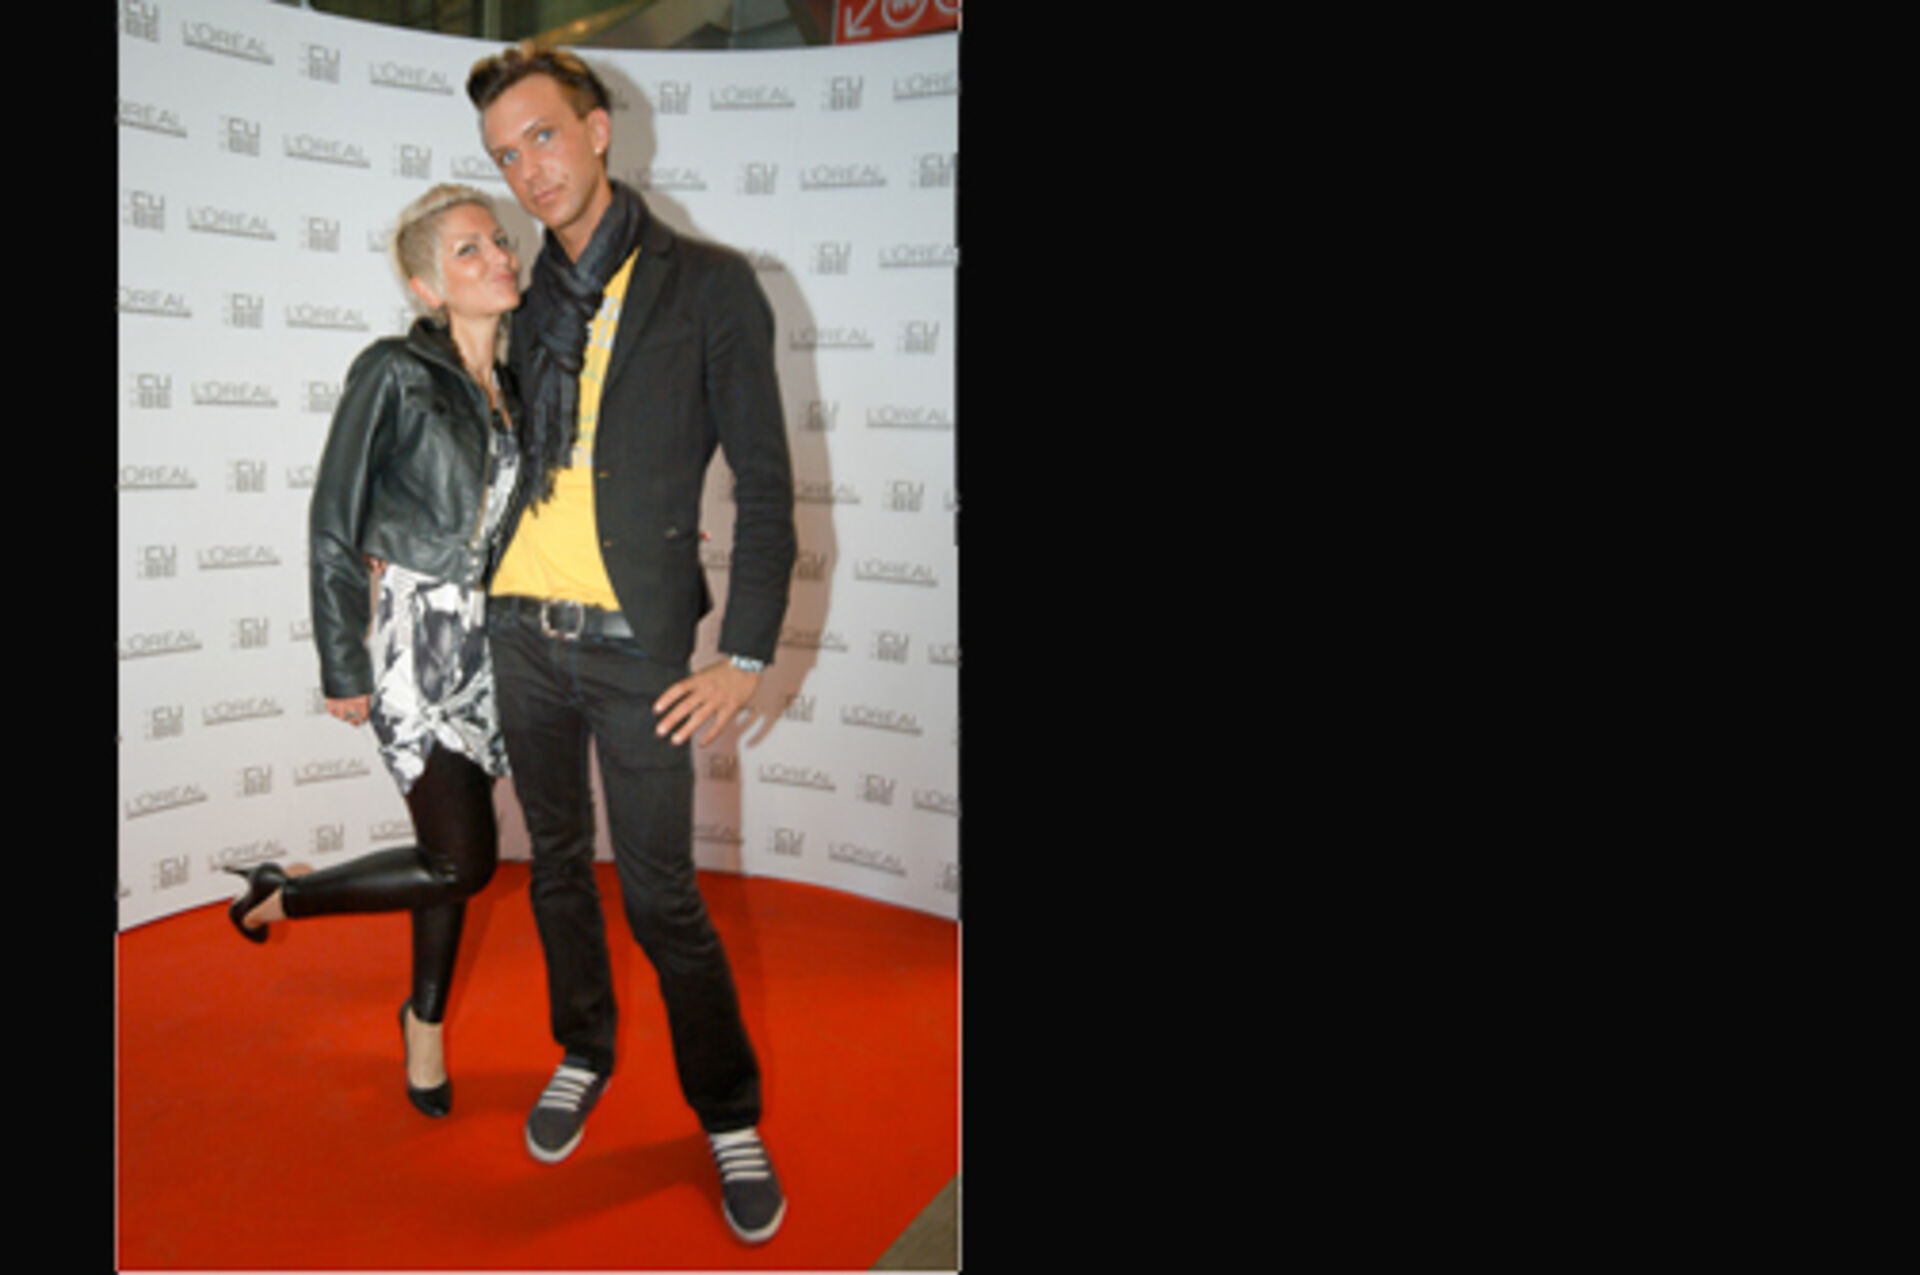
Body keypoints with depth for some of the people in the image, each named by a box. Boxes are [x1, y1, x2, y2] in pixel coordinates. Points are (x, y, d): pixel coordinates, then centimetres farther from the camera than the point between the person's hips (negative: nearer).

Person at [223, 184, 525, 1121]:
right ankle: (279, 901, 16)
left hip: (484, 636, 6)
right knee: (465, 860, -7)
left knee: (453, 844, 13)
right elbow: (333, 528, -9)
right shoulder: (394, 373, -11)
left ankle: (426, 1019, 32)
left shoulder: (513, 385, 8)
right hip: (411, 631, -6)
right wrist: (343, 668, -9)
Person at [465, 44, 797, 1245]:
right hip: (523, 634, 5)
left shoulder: (709, 286, -6)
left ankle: (730, 1115, 19)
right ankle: (584, 1054, 39)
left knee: (661, 894, 0)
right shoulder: (530, 303, 9)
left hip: (635, 647, -5)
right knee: (557, 861, 17)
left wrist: (744, 658, -12)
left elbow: (766, 486, -8)